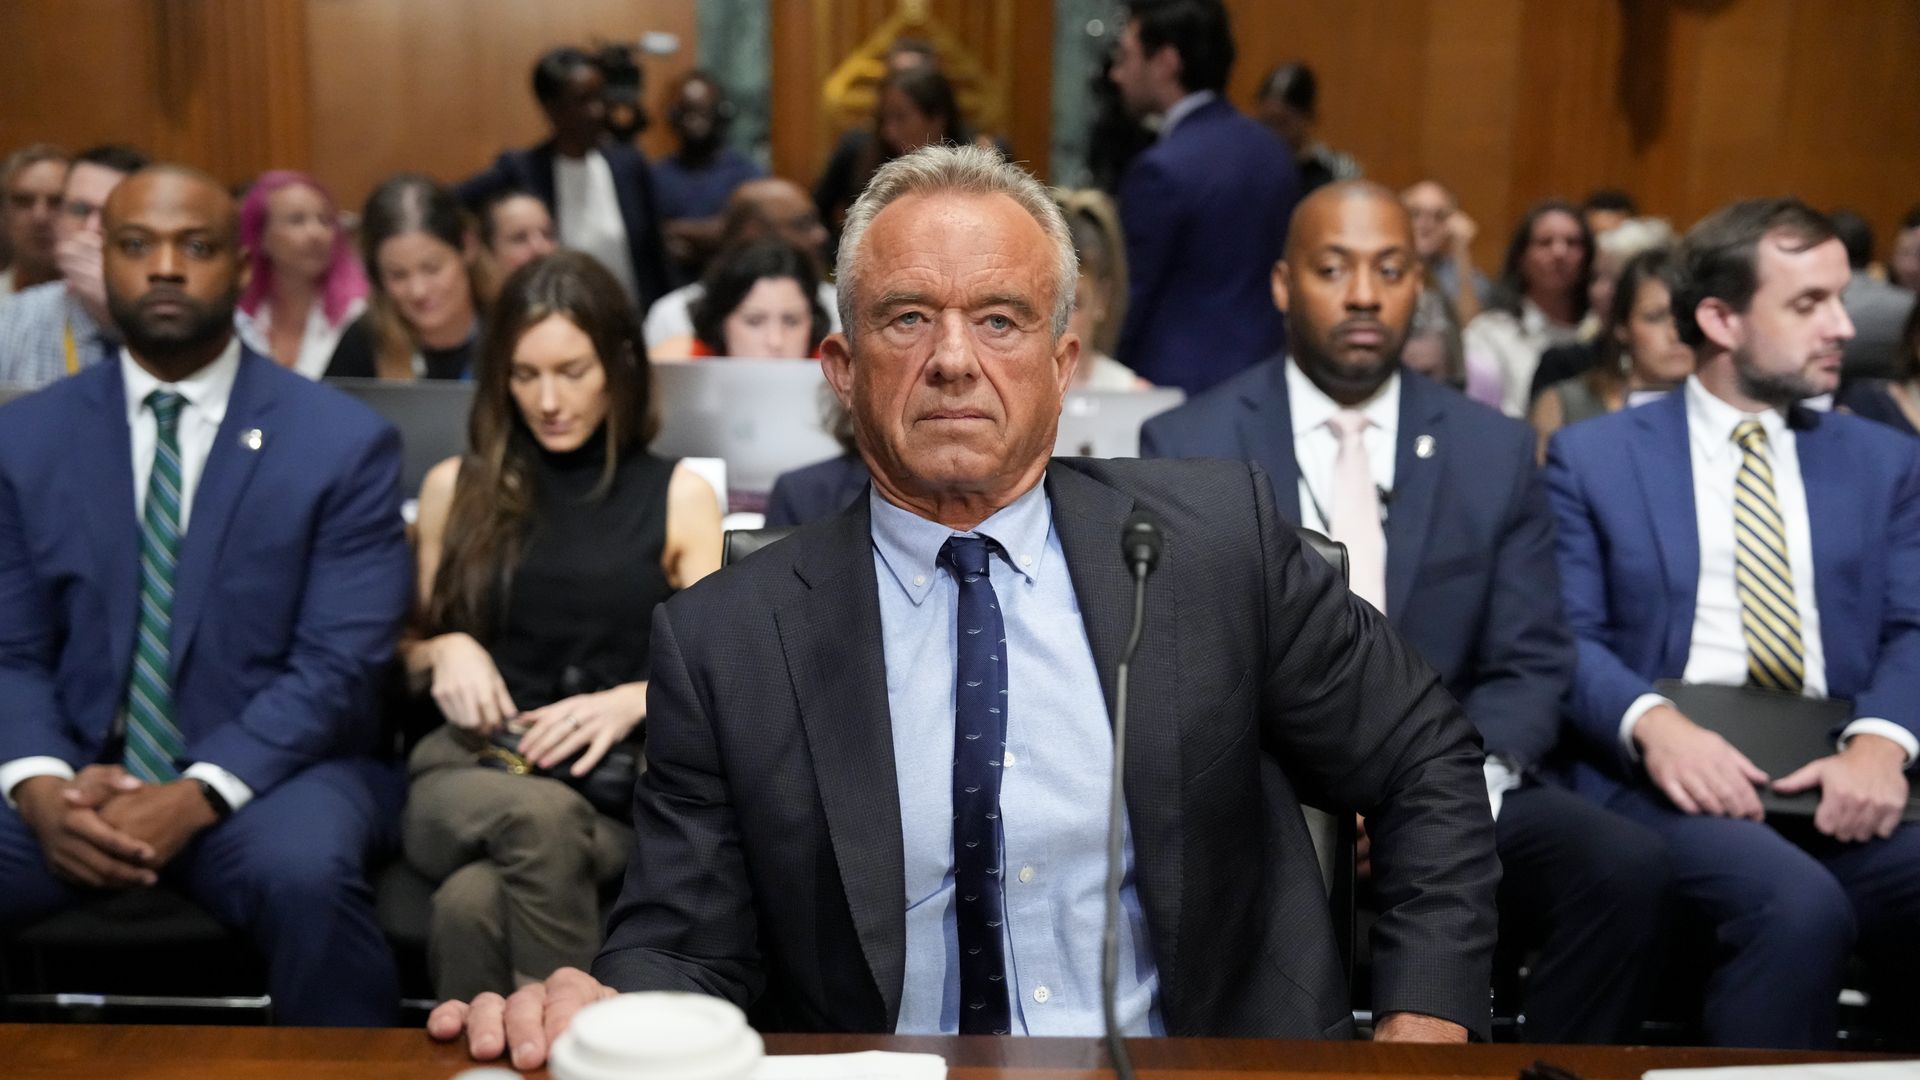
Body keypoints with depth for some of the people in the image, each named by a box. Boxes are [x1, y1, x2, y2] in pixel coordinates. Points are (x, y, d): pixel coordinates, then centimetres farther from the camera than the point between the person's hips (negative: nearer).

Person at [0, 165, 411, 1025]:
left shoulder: (345, 442, -1)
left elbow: (338, 664, -8)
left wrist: (197, 794, -20)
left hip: (267, 772, -2)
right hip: (76, 775, 3)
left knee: (305, 875, -34)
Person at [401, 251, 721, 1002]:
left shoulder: (679, 498, 11)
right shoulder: (456, 488, 16)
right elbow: (402, 660, 23)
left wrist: (634, 700, -13)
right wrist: (443, 650, -1)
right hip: (471, 773, 2)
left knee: (474, 905, -36)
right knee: (541, 816, -38)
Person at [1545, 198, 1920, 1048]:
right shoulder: (1594, 456, 9)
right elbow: (1564, 637, 0)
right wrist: (1651, 722, -21)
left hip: (1836, 778, 3)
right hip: (1669, 778, -3)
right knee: (1799, 906, -33)